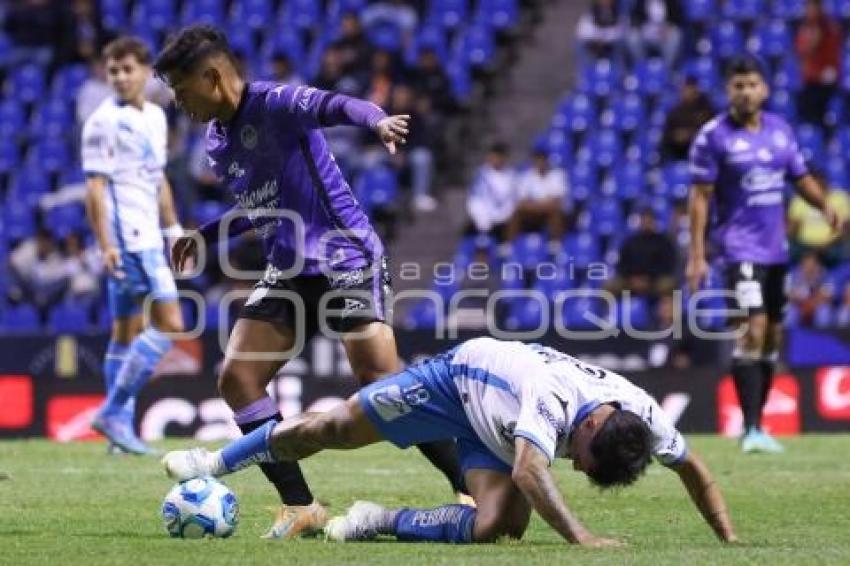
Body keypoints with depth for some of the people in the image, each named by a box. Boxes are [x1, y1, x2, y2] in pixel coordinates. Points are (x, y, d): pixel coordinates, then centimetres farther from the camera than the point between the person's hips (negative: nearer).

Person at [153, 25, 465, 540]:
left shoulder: (273, 104, -14)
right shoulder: (217, 143, 13)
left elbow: (333, 105, -35)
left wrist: (376, 119, -55)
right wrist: (205, 237, 24)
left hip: (346, 259, -9)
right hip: (288, 273, 9)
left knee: (382, 382, -18)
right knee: (236, 378, -3)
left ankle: (472, 489, -9)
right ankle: (301, 507, 0)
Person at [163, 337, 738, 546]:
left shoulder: (643, 415, -26)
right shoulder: (552, 397, -44)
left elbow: (694, 470, -12)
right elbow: (529, 470, -55)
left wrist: (731, 540, -19)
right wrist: (582, 537, -63)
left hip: (497, 434, 5)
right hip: (462, 374, -5)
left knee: (493, 527, -20)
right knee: (337, 427, 2)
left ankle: (384, 522, 3)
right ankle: (217, 462, 23)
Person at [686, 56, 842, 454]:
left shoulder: (780, 130, 9)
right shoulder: (713, 136, -7)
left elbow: (801, 177, 15)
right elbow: (700, 197, -8)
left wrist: (824, 206, -6)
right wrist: (696, 255, -13)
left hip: (776, 249, 7)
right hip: (739, 248, -6)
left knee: (772, 336, 10)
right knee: (753, 329, -18)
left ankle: (756, 423, 22)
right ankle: (751, 430, -19)